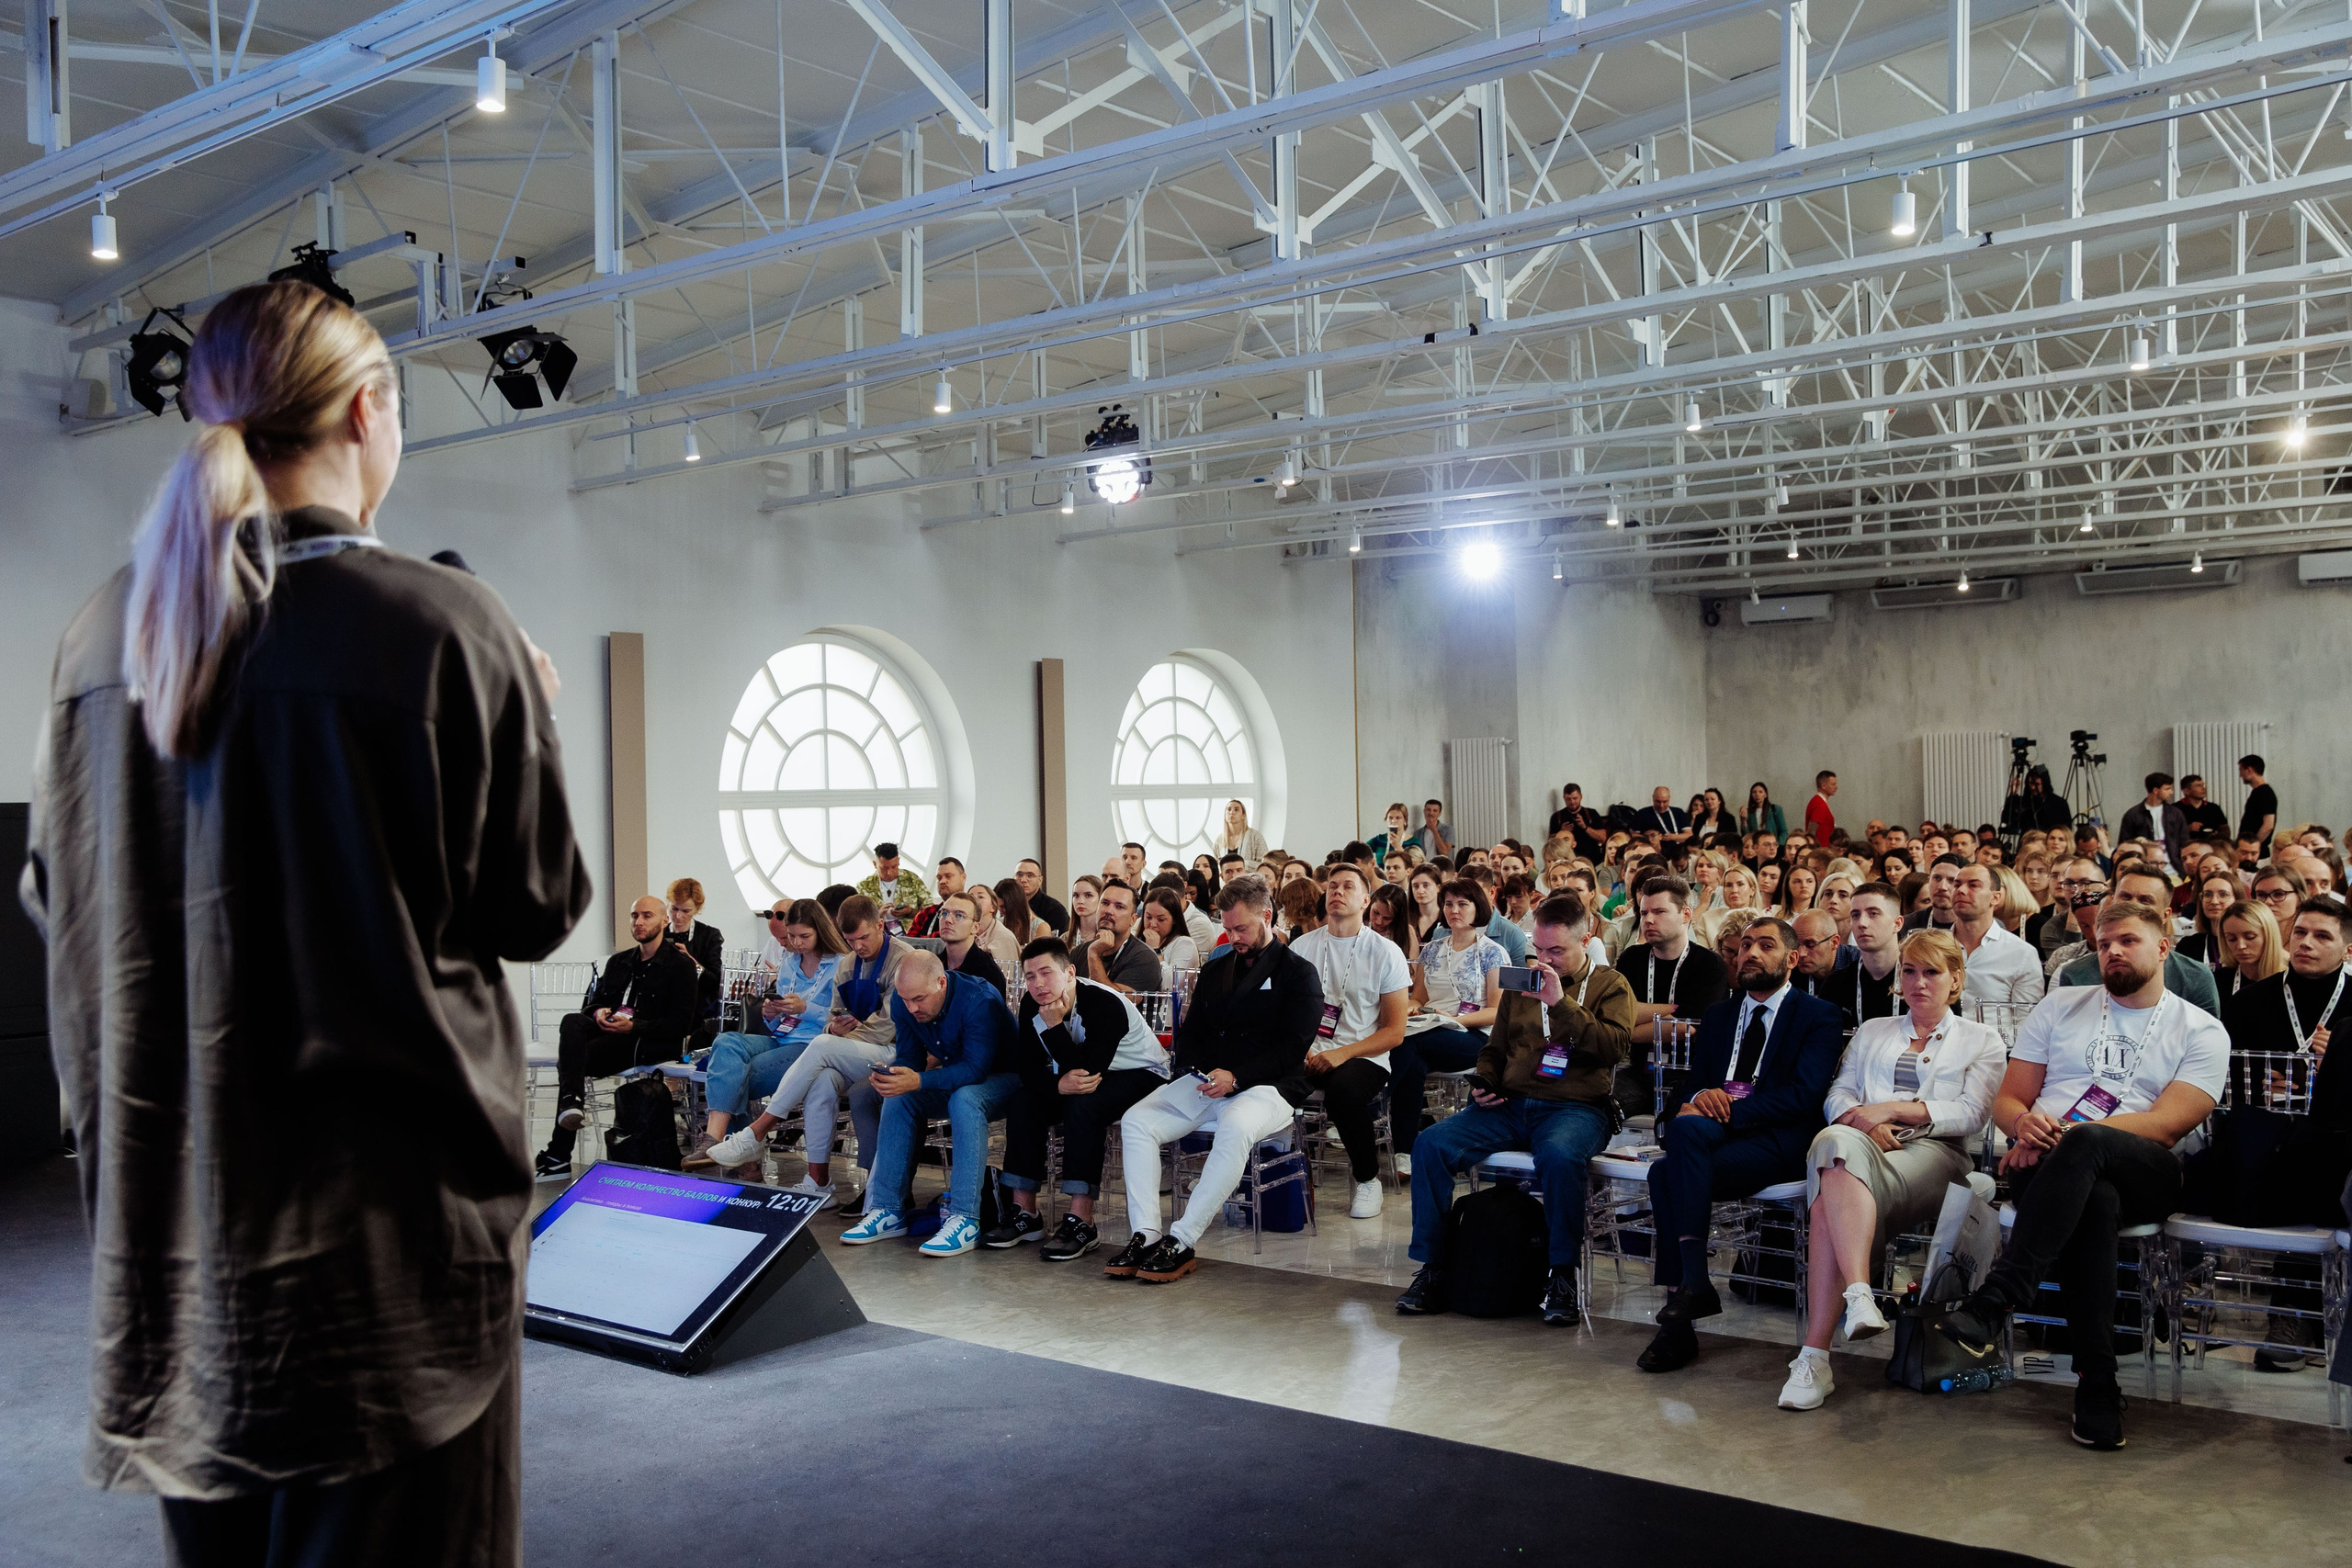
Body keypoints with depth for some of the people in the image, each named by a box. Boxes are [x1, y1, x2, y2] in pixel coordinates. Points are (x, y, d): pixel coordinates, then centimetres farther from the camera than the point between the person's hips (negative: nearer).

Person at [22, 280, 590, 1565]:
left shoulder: (100, 637, 2)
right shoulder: (442, 627, -14)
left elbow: (56, 897, 12)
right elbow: (537, 908, -7)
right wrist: (534, 719, 6)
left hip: (163, 1212, 6)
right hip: (385, 1218, -5)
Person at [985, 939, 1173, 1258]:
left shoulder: (1106, 1004, -30)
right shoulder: (1032, 1004, -10)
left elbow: (1086, 1071, -34)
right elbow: (1027, 1066, -12)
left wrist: (1054, 1025, -37)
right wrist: (1059, 1084, -33)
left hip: (1141, 1073, -7)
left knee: (1083, 1105, -34)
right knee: (1024, 1102, -17)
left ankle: (1081, 1222, -32)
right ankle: (1024, 1213, -11)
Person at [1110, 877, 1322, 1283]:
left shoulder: (1299, 973, 3)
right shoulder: (1214, 971, 22)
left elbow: (1293, 1048, -7)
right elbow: (1190, 1033, 20)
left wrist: (1235, 1078, -17)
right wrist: (1197, 1071, -4)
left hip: (1268, 1086, -6)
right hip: (1207, 1082, 6)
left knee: (1235, 1127, -39)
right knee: (1135, 1121, -16)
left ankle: (1181, 1242, -34)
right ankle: (1144, 1235, -24)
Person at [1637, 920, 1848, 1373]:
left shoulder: (1818, 1016, 7)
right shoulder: (1718, 1015, 25)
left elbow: (1805, 1095, -8)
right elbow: (1692, 1082, 18)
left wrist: (1732, 1110, -17)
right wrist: (1701, 1098, -8)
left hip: (1777, 1140, -5)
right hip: (1714, 1128, 5)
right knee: (1687, 1126, -33)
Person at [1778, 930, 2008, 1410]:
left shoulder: (1982, 1040, 21)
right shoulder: (1872, 1032, 32)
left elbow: (1972, 1113, 4)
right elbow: (1838, 1096, 18)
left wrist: (1896, 1109, -9)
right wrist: (1866, 1120, -6)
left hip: (1933, 1152, -3)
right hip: (1860, 1143, 3)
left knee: (1833, 1200, -36)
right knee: (1837, 1143, -40)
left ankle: (1814, 1354, -46)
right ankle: (1858, 1293, -53)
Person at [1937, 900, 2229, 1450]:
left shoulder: (2202, 1031, 12)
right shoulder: (2062, 1006, 20)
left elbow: (2167, 1123, -4)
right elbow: (2007, 1101, 16)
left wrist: (2067, 1135, -16)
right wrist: (2027, 1124, -10)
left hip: (2143, 1173, -1)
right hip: (2050, 1164, 1)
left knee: (2085, 1144, -38)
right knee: (2094, 1200, -37)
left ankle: (1994, 1301, -42)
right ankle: (2097, 1383, -33)